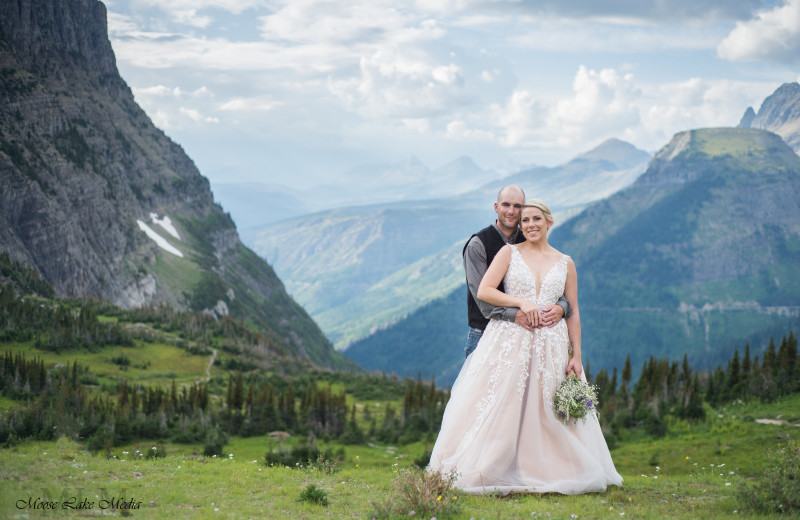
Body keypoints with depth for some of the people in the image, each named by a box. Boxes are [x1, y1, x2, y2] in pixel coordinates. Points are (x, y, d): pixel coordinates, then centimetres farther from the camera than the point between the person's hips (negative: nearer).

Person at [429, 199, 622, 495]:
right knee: (500, 409, -7)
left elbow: (573, 312, 10)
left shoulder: (565, 263, 11)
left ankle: (548, 473, 10)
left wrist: (576, 355, 2)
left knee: (551, 413, 0)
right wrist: (520, 302, -14)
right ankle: (491, 472, -2)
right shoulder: (509, 253, 5)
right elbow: (483, 291, -4)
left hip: (550, 347, 2)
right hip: (509, 342, -2)